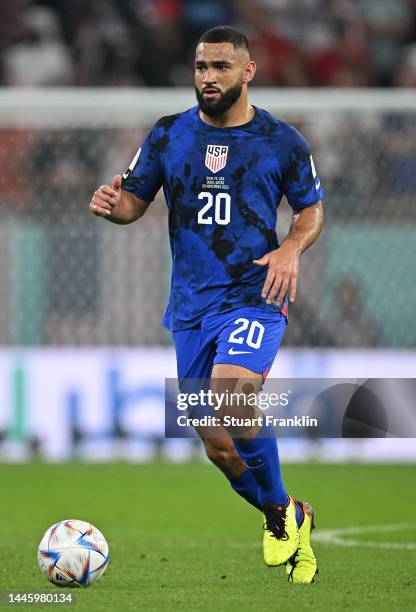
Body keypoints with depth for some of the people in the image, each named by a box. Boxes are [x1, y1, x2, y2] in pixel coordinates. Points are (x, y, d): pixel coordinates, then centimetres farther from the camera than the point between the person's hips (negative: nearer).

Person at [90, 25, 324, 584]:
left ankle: (281, 512, -8)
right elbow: (135, 201, 10)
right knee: (218, 444, 3)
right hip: (191, 304, 4)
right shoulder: (168, 135, 6)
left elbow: (312, 209, 11)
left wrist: (291, 250, -10)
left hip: (255, 295, -4)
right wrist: (112, 204, -14)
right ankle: (290, 523, 29)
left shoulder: (282, 141, 1)